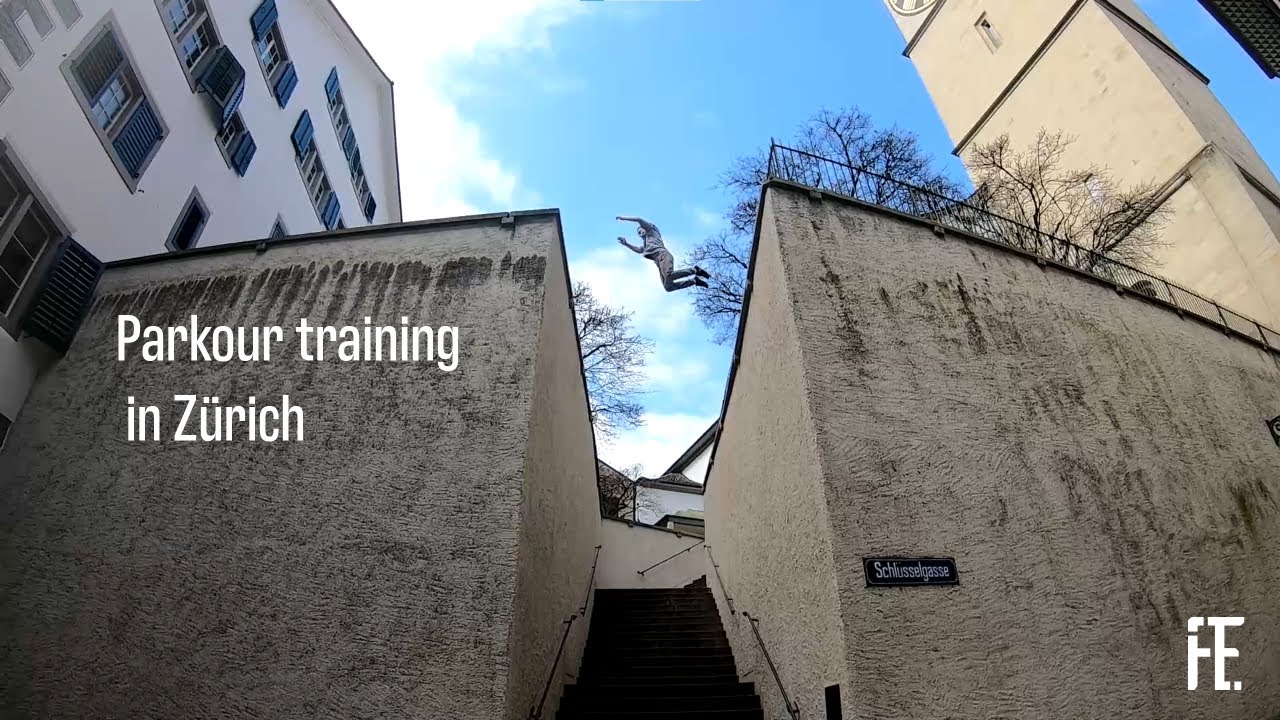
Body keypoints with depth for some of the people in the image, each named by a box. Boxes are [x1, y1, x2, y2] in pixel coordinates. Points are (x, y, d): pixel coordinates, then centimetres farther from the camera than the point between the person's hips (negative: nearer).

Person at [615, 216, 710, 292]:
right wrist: (626, 243, 13)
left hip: (663, 255, -8)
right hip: (659, 261, 8)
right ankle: (694, 280, -5)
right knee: (668, 287, -12)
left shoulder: (651, 230, 22)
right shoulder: (645, 244, 40)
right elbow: (638, 250, 21)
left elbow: (639, 219, 10)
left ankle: (695, 270, -24)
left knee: (668, 276, -36)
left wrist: (624, 218, 16)